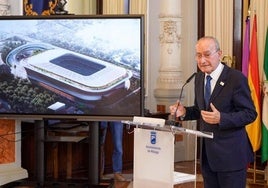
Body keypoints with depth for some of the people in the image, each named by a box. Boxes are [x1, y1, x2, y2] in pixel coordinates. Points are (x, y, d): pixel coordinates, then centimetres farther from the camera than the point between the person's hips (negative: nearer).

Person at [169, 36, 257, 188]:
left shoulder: (236, 78, -13)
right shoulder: (199, 78, 9)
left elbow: (250, 114, -14)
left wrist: (221, 118, -28)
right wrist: (184, 112, -2)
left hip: (230, 153, -7)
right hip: (207, 153, 7)